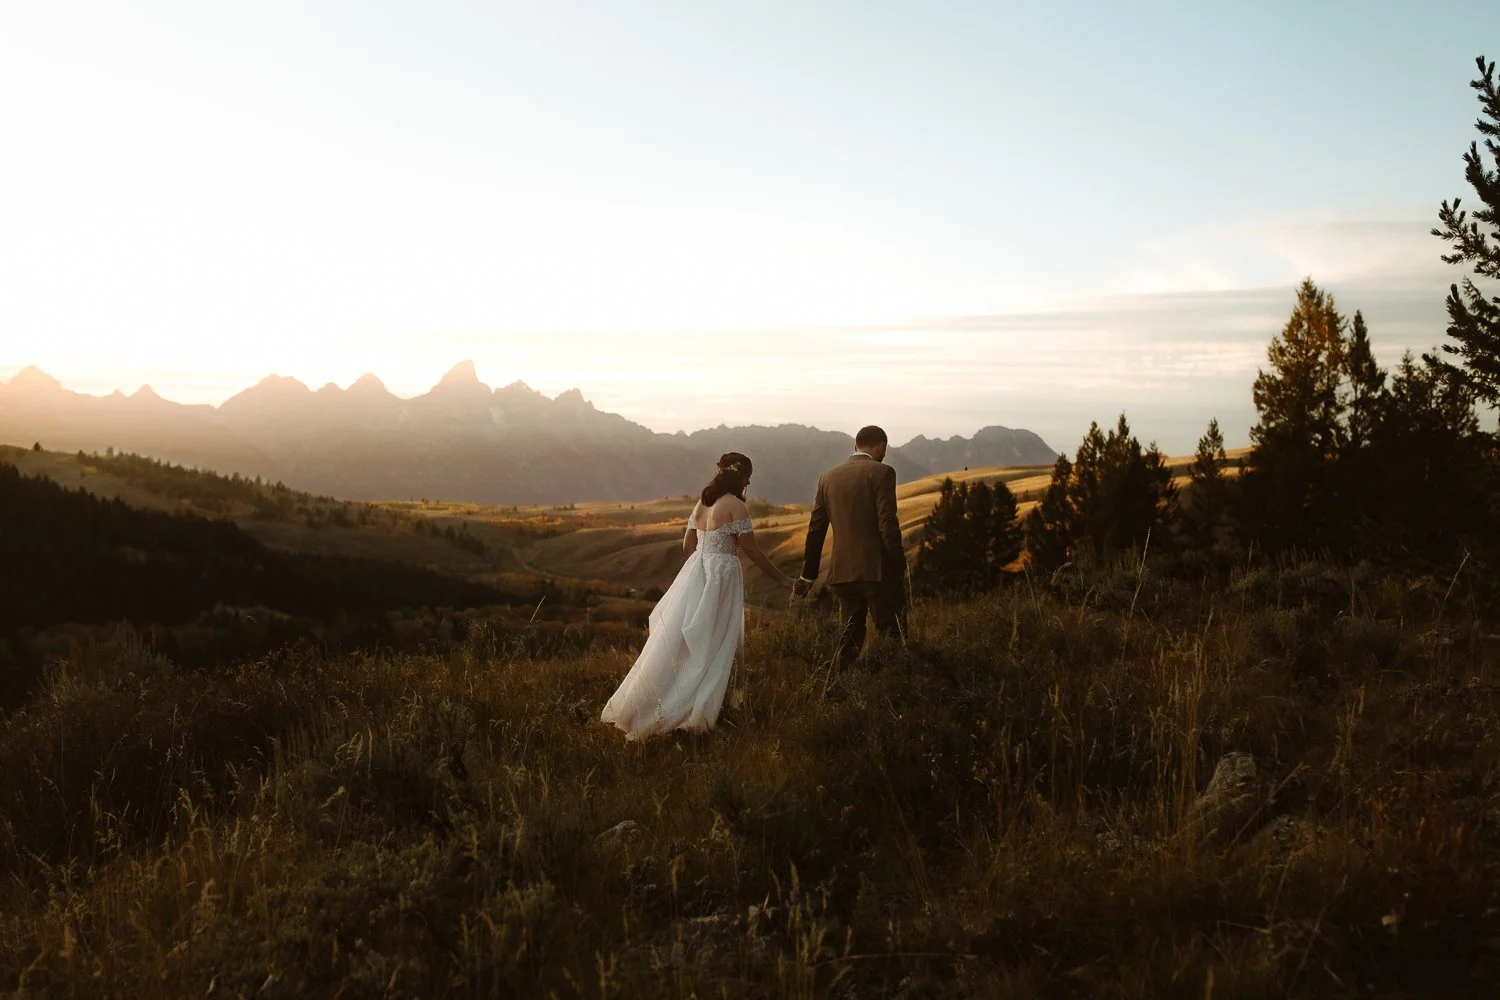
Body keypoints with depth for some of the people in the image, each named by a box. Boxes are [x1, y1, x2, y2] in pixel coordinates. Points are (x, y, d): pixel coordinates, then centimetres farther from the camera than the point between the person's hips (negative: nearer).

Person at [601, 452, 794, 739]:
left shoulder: (702, 503, 9)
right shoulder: (736, 506, -13)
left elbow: (687, 545, 15)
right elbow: (752, 551, -13)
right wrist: (782, 578, -5)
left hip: (695, 575, 7)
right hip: (721, 578, -7)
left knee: (679, 641, 16)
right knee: (715, 647, 2)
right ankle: (697, 712, 6)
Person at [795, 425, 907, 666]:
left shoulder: (828, 477, 10)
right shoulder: (882, 473, -6)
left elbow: (815, 529, 12)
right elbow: (888, 525, -14)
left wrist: (808, 575, 18)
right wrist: (899, 566, -4)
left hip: (842, 572, 5)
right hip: (877, 570, -5)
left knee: (850, 635, 14)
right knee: (891, 635, 2)